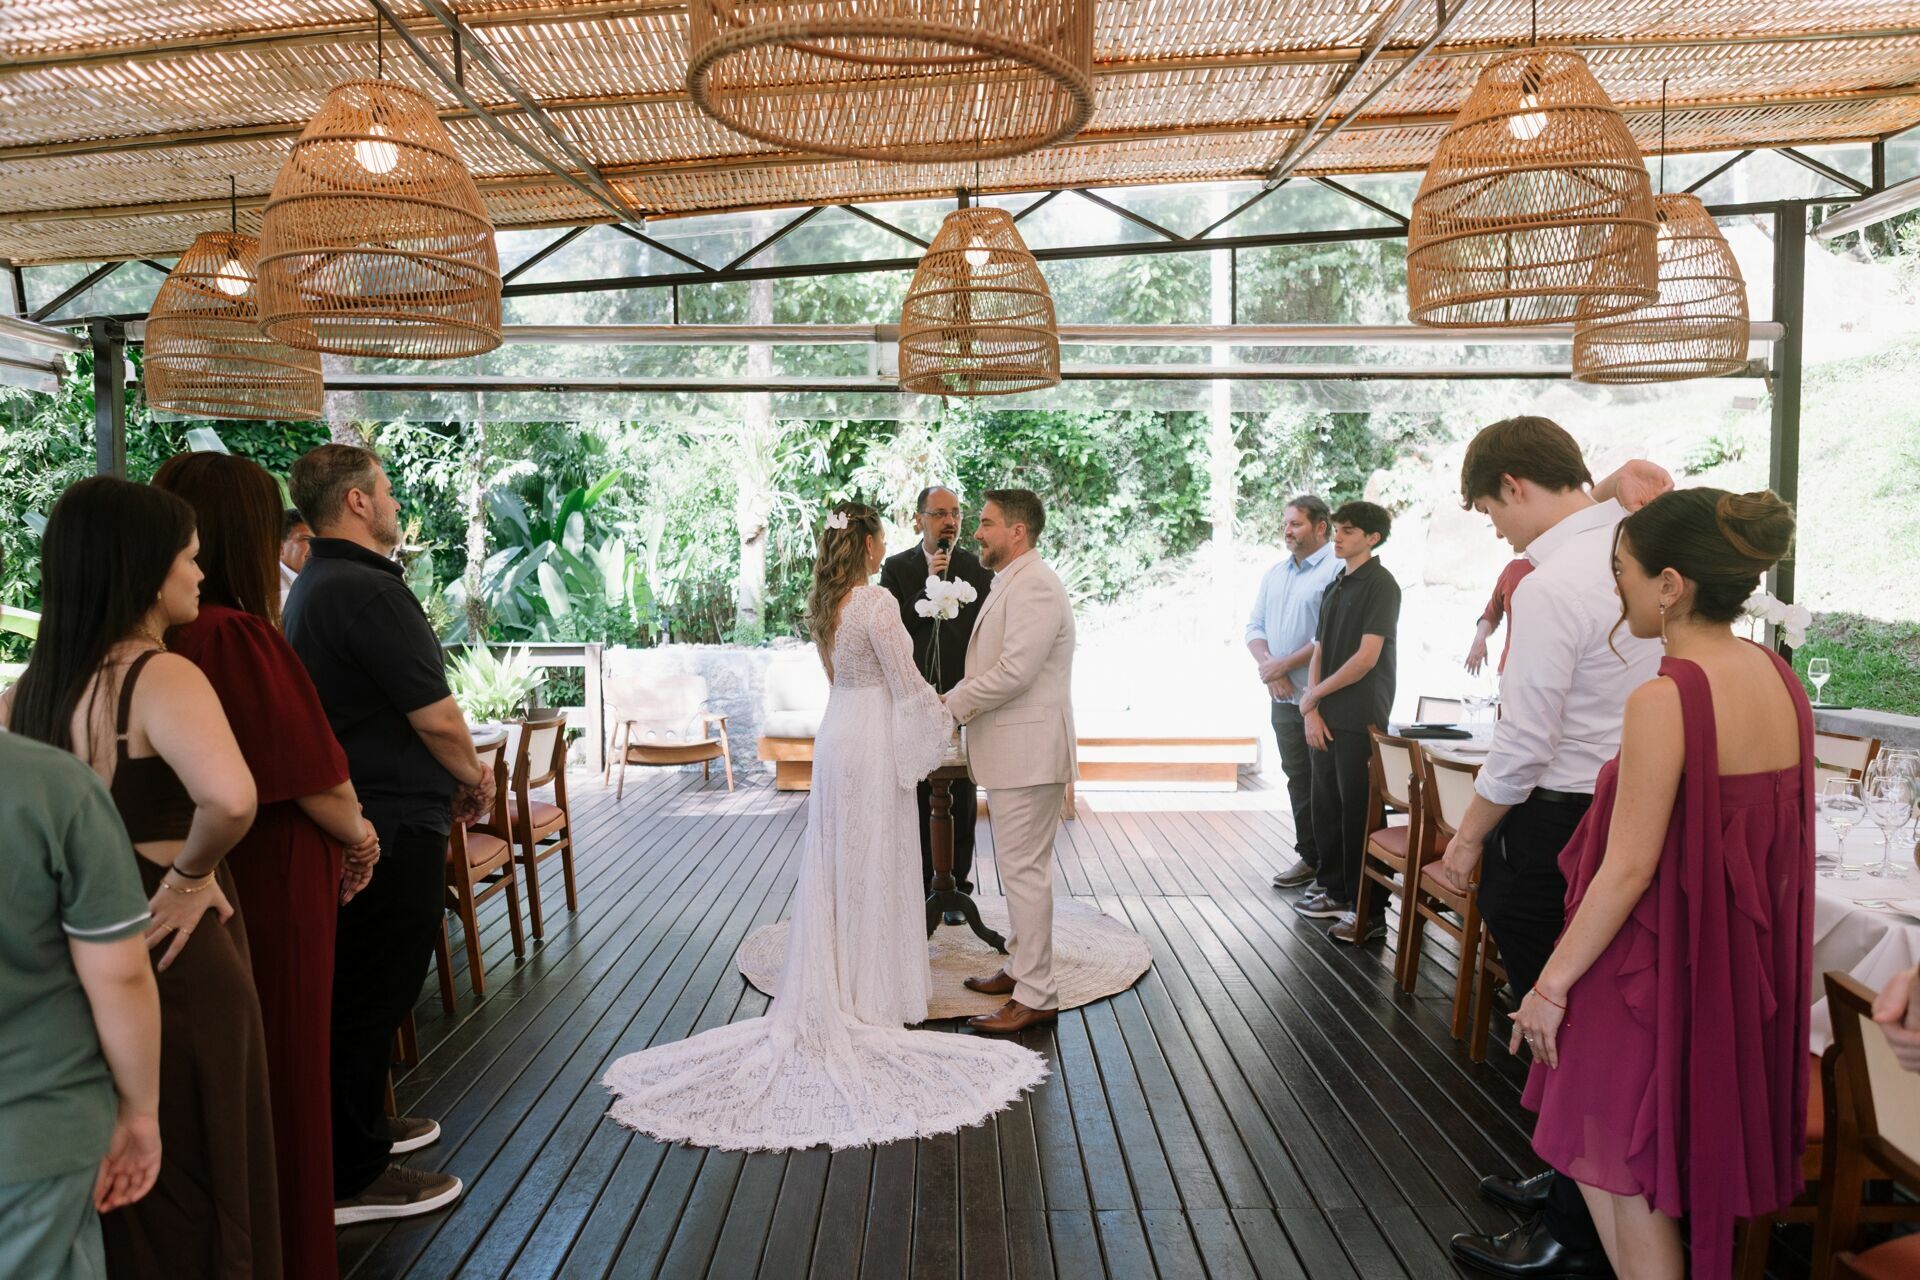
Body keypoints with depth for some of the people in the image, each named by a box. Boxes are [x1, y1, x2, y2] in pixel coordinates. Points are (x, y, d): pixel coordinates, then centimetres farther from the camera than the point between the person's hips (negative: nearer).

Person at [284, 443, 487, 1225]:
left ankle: (359, 1124, 37)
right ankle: (353, 1178, 12)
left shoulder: (312, 586, 12)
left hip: (351, 810, 10)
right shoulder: (370, 591, -21)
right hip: (395, 824, -10)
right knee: (376, 992, 0)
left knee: (359, 985, 21)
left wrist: (447, 775, 15)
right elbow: (437, 719, -22)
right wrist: (474, 778, -3)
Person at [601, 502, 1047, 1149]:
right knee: (873, 868, 2)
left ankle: (831, 990, 22)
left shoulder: (825, 602, 8)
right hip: (874, 739, -8)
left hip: (837, 732, 8)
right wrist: (945, 714, 2)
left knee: (834, 865, 13)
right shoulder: (877, 601, -18)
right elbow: (906, 684, -16)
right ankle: (871, 994, 13)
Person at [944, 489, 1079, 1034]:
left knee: (1025, 870, -7)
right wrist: (961, 700, 7)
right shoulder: (1011, 583, 17)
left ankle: (1036, 995, 0)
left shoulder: (1035, 586, -17)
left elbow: (1015, 671, -25)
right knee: (1017, 865, 19)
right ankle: (1022, 965, 31)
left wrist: (951, 703, -15)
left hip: (1029, 750, -11)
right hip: (1010, 749, 11)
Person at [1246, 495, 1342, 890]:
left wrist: (1284, 664, -15)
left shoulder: (1337, 570, -11)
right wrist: (1267, 665, -6)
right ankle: (1310, 857, 24)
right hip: (1283, 696, 8)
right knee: (1298, 779, 14)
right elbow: (1255, 627, 13)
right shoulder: (1275, 574, 15)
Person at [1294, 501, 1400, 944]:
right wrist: (1312, 710, 1)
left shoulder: (1380, 585, -9)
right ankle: (1335, 891, 28)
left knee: (1359, 813, -4)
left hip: (1361, 720, -8)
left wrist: (1314, 695, -9)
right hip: (1327, 718, 8)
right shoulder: (1334, 587, 15)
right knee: (1326, 806, 14)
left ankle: (1370, 911, 4)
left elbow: (1367, 657, -16)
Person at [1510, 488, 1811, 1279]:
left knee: (1621, 1176, 9)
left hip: (1655, 969, -8)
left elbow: (1629, 869, -22)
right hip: (1742, 969, 8)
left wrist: (1552, 983, -13)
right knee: (1690, 1174, 23)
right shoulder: (1780, 680, 1)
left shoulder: (1663, 701, -23)